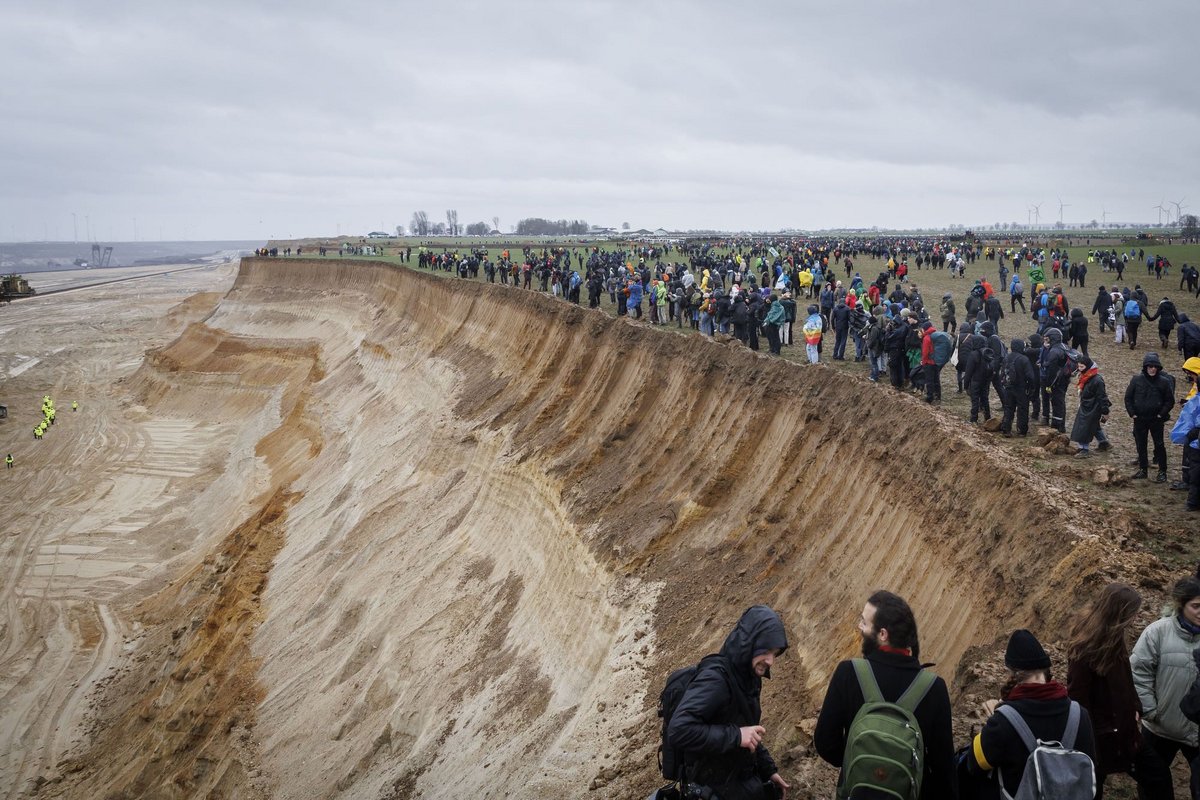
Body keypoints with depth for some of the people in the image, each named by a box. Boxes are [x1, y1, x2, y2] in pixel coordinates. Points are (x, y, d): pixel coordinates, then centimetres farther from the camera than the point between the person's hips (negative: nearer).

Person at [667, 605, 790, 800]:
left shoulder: (747, 678, 3)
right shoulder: (715, 679, -24)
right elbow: (678, 730, -35)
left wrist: (768, 769, 14)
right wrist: (736, 735, -32)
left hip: (745, 780, 8)